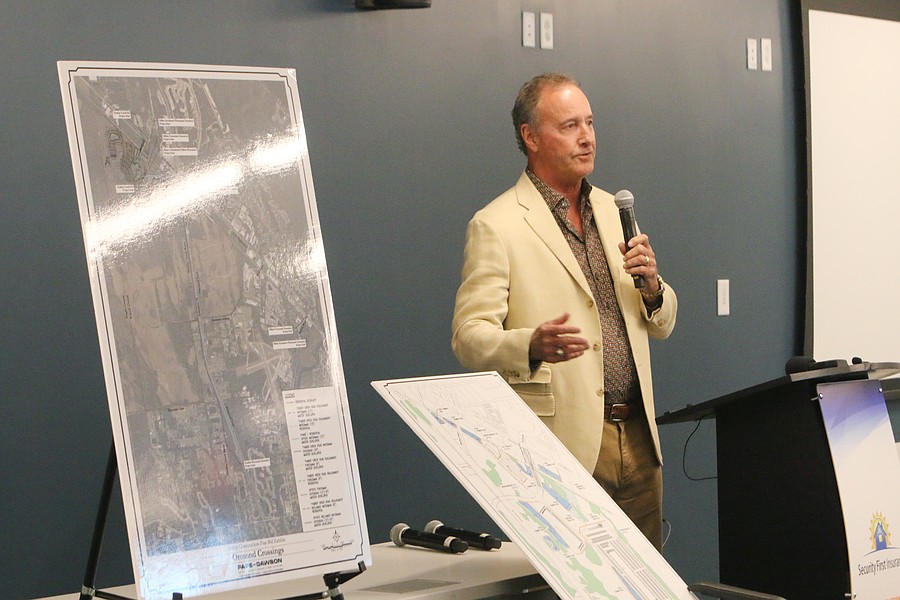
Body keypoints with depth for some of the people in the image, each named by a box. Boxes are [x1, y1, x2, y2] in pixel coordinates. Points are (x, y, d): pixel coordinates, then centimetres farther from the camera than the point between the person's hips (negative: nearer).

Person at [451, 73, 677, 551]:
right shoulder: (496, 226, -5)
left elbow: (662, 324, 20)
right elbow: (469, 337, -11)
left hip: (637, 437, 6)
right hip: (564, 444, -6)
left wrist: (651, 286, -2)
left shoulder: (613, 211, 16)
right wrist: (532, 345, -30)